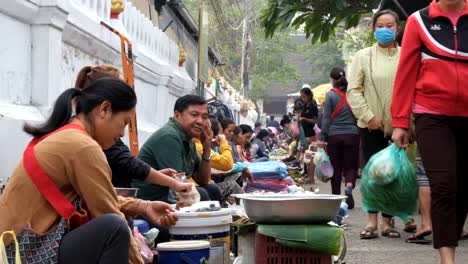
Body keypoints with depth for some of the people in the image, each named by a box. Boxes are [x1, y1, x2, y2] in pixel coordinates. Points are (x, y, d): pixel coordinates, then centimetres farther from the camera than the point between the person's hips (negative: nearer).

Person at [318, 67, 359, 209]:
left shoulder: (330, 95, -4)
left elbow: (326, 118, -4)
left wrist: (322, 138, -1)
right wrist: (359, 133, 16)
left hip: (334, 135, -1)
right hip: (351, 134, 1)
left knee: (336, 168, 9)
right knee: (350, 166, 7)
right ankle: (349, 185, -22)